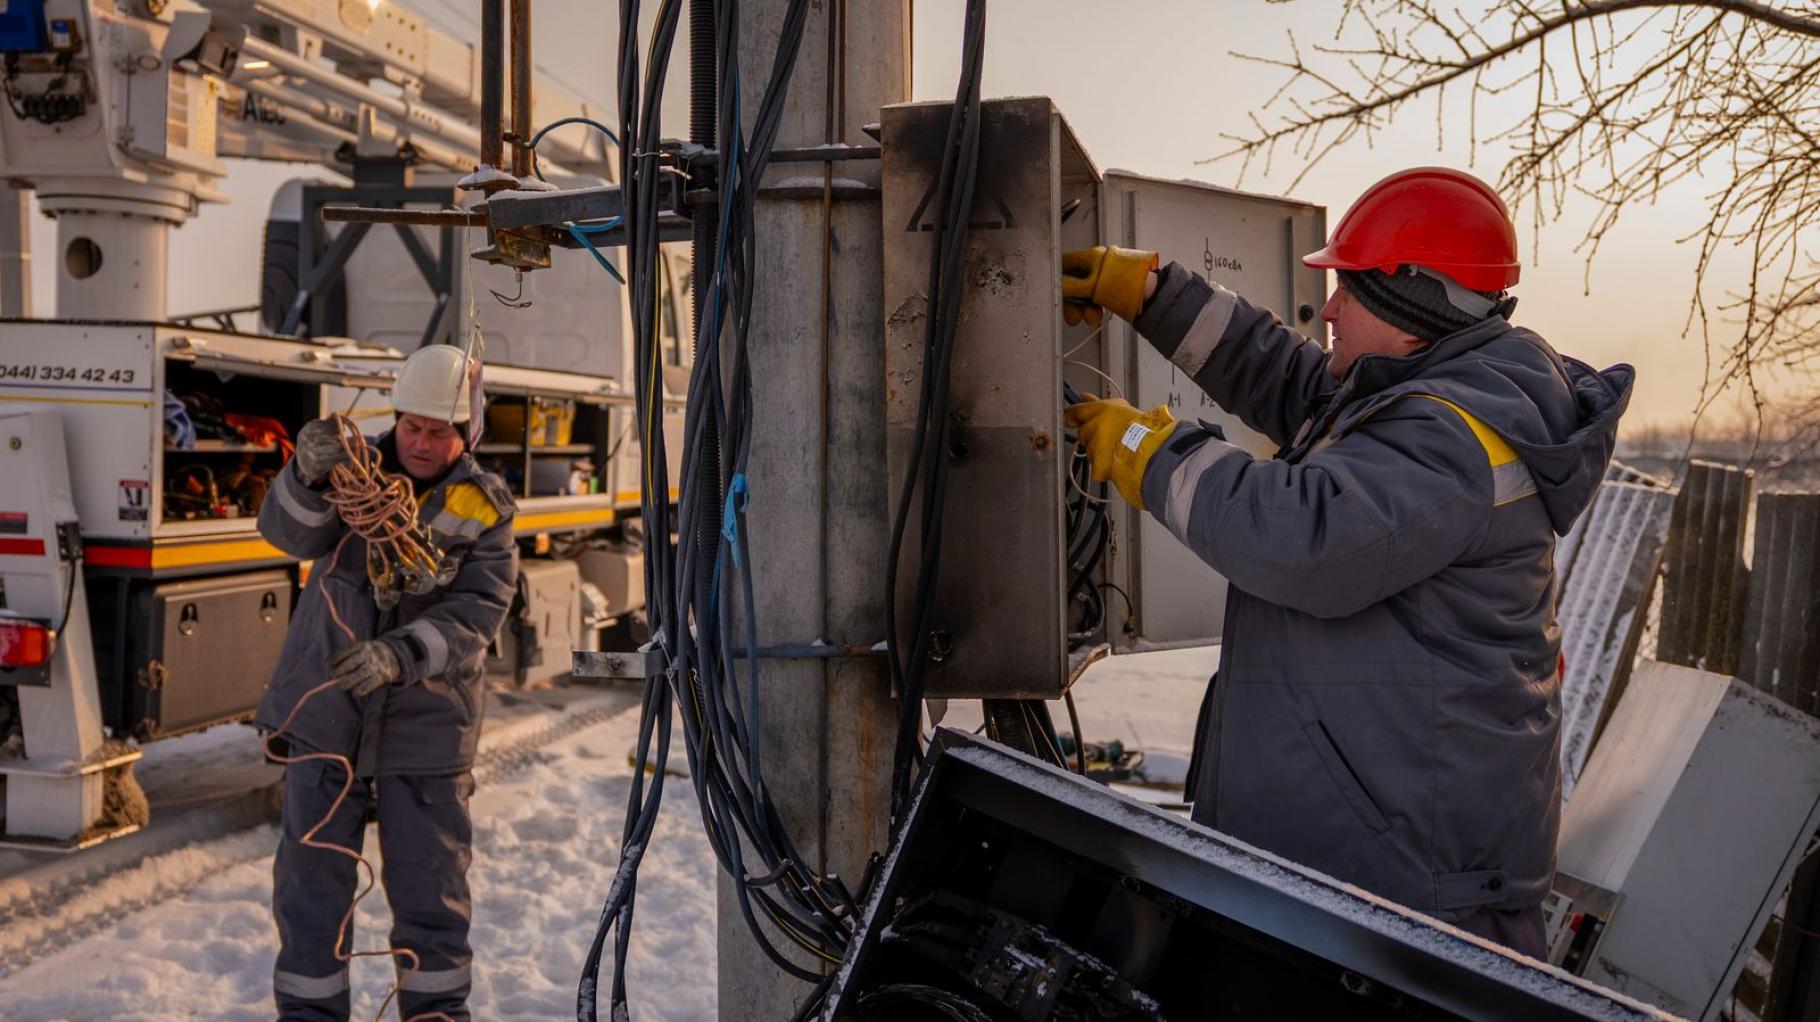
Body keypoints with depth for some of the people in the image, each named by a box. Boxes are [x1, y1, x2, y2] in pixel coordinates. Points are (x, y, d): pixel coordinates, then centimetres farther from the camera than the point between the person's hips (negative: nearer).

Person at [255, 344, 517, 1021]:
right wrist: (309, 475, -39)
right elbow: (289, 532, -18)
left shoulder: (484, 506, -4)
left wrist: (400, 655, -31)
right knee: (312, 877, 8)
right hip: (325, 714, 1)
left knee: (430, 882, 8)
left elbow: (477, 612, -15)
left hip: (427, 721, -1)